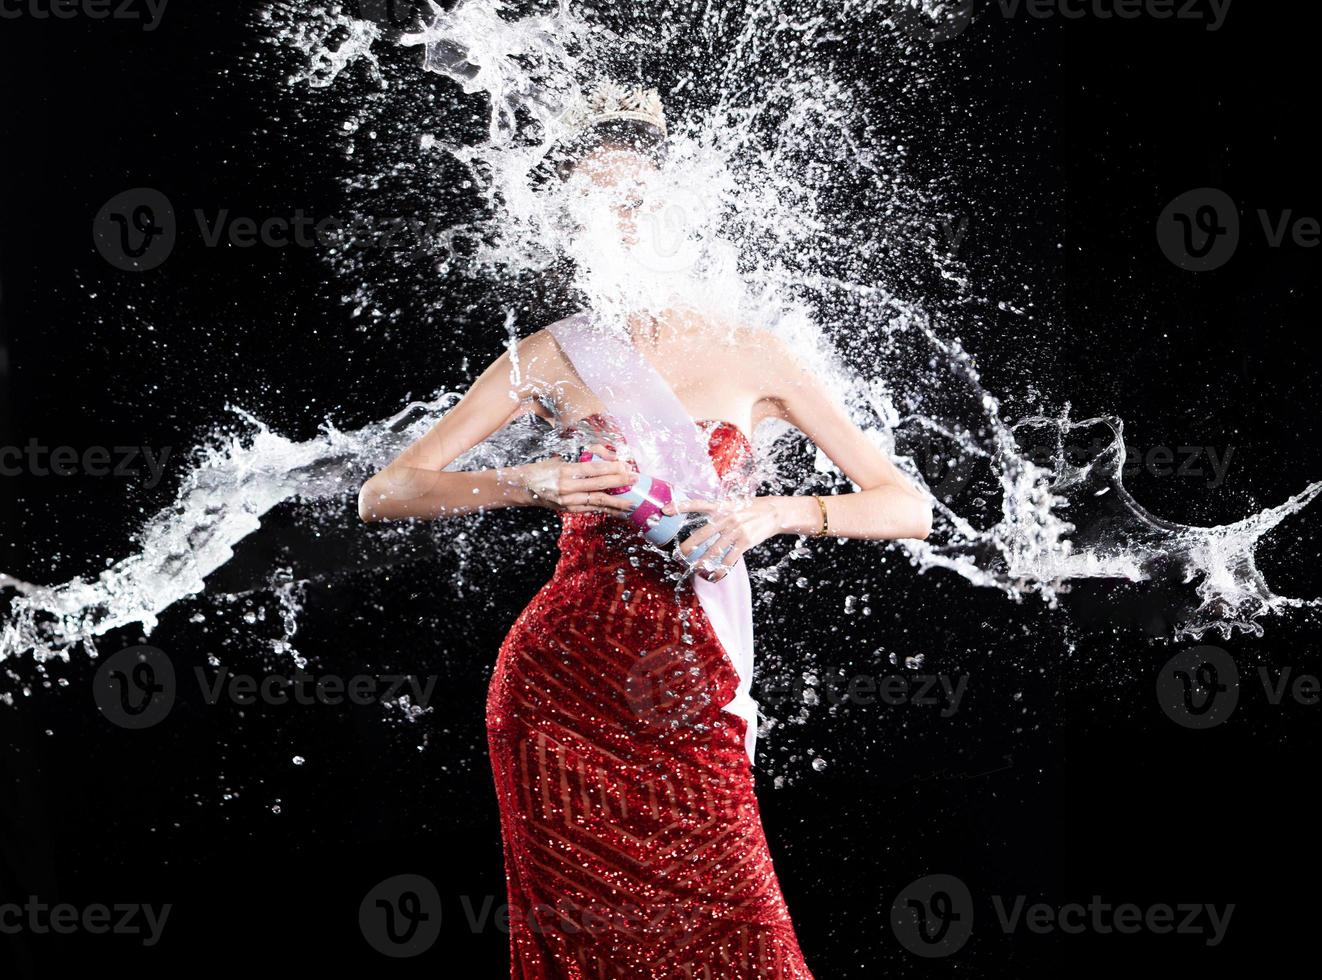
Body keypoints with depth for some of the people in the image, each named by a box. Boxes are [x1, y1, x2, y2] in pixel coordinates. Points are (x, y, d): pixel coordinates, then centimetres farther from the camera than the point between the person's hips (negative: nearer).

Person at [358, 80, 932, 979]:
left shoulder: (747, 355, 3)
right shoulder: (552, 357, 3)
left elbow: (909, 506, 0)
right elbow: (382, 496, -1)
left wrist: (776, 512, -18)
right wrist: (526, 484, -17)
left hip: (690, 709, 0)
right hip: (558, 686, 0)